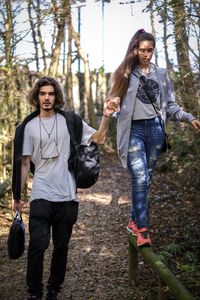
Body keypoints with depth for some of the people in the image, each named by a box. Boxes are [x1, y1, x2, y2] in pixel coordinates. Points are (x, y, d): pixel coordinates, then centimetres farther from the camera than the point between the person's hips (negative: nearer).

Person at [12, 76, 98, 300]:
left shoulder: (70, 120, 5)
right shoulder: (28, 127, 5)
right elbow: (24, 164, 7)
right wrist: (17, 196, 7)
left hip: (67, 197, 1)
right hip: (41, 196, -1)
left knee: (61, 246, 9)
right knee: (38, 244, -12)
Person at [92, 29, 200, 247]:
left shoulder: (161, 74, 12)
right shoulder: (124, 74, 5)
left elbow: (170, 105, 12)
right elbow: (113, 103, 3)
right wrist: (109, 110, -20)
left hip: (155, 128, 3)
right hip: (133, 130, -3)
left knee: (146, 178, 8)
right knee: (140, 178, -14)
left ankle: (134, 220, 23)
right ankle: (142, 229, -10)